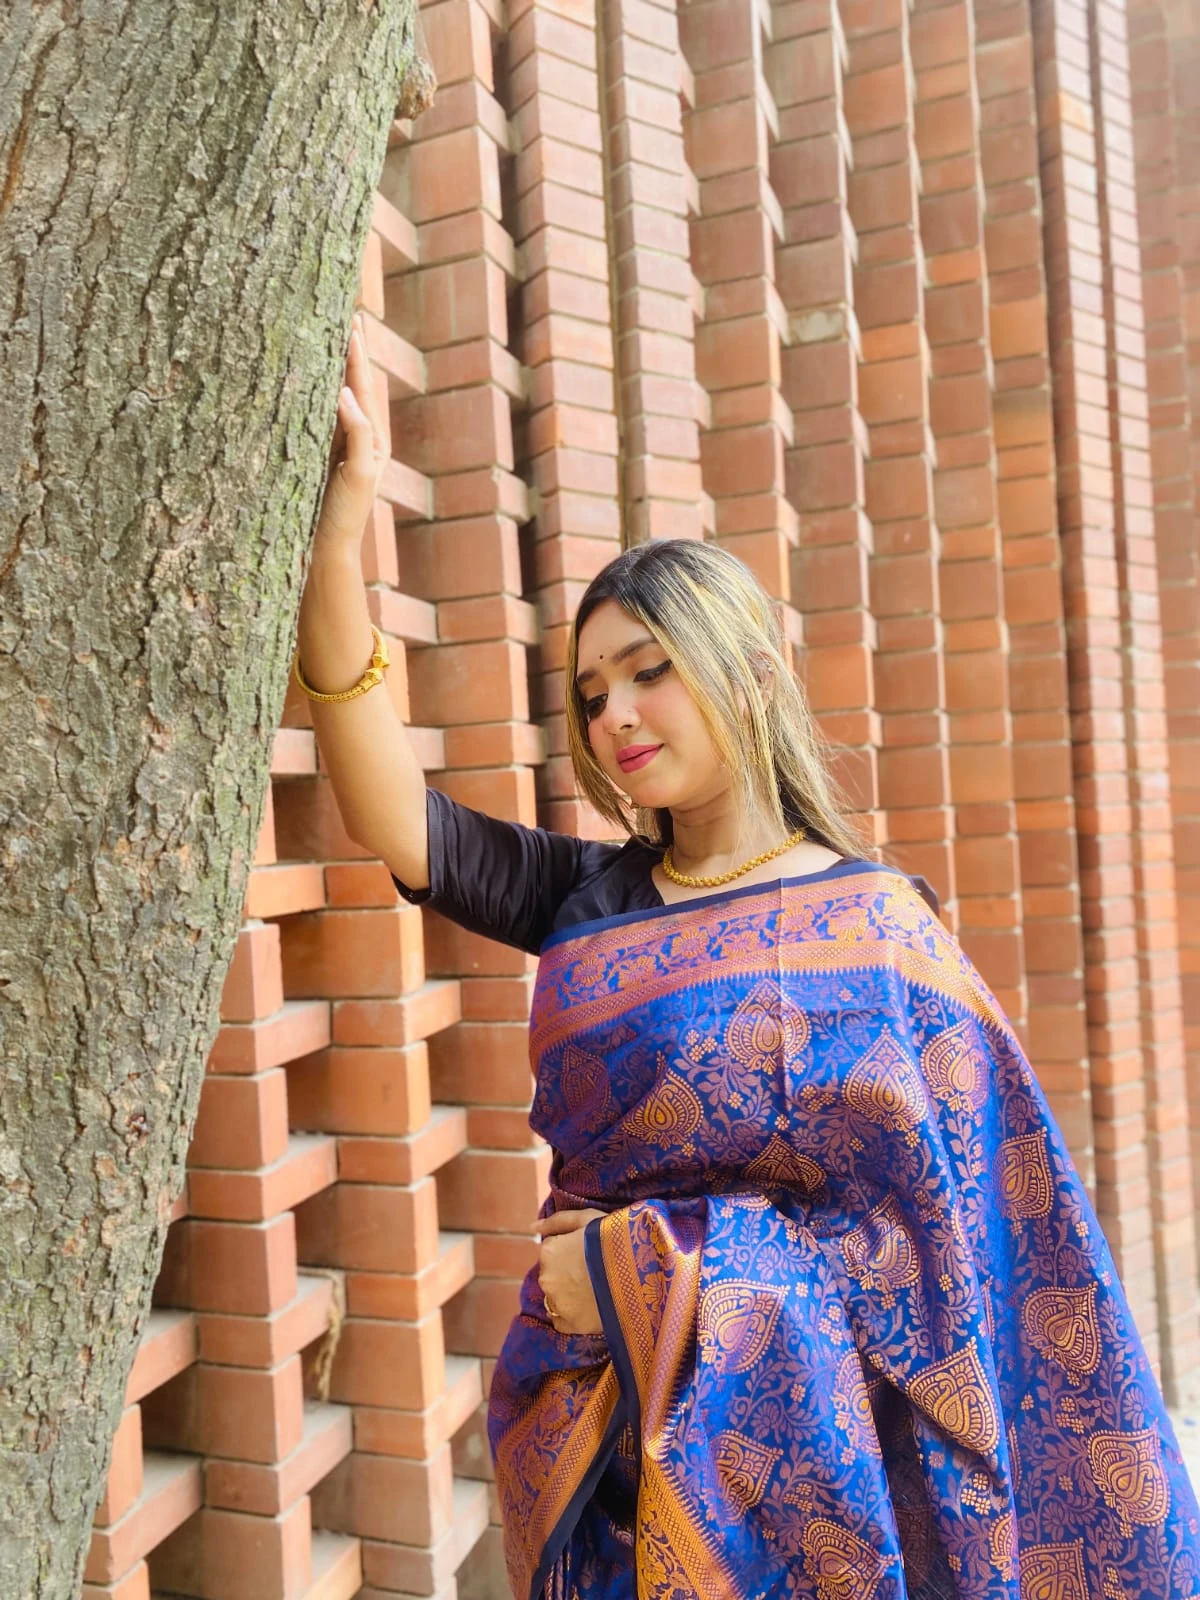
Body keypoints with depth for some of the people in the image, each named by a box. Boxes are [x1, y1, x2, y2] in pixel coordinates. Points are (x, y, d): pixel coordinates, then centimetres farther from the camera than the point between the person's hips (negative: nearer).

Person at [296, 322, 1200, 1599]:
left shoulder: (877, 929, -10)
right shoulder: (590, 899, -2)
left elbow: (946, 1234, -11)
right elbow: (390, 817, -15)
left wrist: (651, 1265, -16)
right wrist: (337, 536, -23)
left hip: (787, 1434, -3)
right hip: (589, 1428, 3)